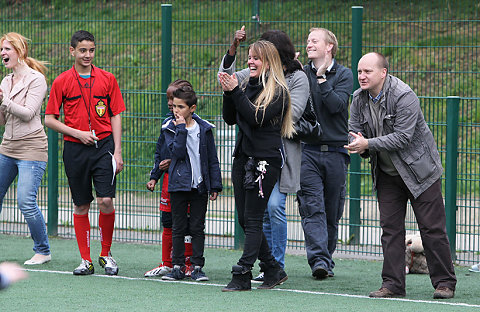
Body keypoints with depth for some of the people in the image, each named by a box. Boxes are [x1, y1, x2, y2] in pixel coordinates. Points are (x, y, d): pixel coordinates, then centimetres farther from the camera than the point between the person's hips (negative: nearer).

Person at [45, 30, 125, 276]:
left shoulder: (107, 79, 5)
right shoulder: (61, 82, 2)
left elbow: (116, 117, 7)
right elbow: (49, 119, 4)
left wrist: (117, 151, 0)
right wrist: (78, 133, -8)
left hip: (103, 145, 0)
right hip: (75, 150, 0)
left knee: (105, 201, -11)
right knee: (81, 206, 4)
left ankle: (106, 254, 7)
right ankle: (85, 260, 11)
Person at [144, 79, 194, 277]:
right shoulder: (167, 122, 12)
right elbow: (160, 151, 19)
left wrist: (173, 162, -17)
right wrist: (154, 177, 15)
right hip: (169, 178, 7)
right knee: (167, 223, 11)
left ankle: (189, 265, 7)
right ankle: (167, 265, 19)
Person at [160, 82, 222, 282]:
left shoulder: (204, 129, 3)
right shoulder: (171, 128, 0)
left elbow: (212, 159, 7)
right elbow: (177, 152, -16)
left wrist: (215, 185, 5)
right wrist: (181, 129, -19)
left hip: (200, 185, 1)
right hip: (178, 184, -1)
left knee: (197, 227, 4)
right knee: (178, 227, 4)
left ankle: (197, 267, 8)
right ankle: (178, 267, 9)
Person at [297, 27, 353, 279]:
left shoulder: (344, 75, 4)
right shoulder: (301, 73, 8)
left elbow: (336, 105, -11)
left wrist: (321, 79, -14)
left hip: (336, 151, 0)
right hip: (307, 150, 0)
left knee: (332, 212, 7)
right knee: (312, 207, -13)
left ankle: (326, 258, 21)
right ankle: (319, 259, -19)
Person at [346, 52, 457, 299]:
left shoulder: (404, 96, -20)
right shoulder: (359, 98, 1)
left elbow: (402, 137, -25)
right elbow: (354, 131, 6)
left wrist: (368, 144, -29)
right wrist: (358, 145, -17)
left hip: (418, 171, -6)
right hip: (386, 174, 6)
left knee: (432, 228, -3)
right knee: (390, 228, 2)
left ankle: (444, 283, 5)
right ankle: (392, 284, 5)